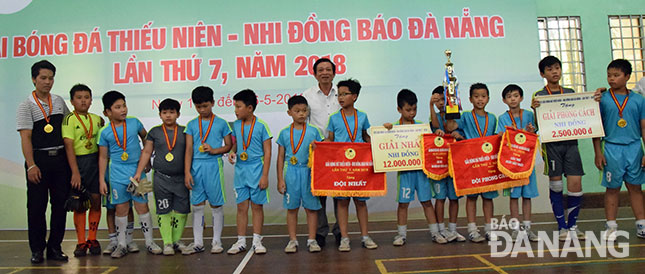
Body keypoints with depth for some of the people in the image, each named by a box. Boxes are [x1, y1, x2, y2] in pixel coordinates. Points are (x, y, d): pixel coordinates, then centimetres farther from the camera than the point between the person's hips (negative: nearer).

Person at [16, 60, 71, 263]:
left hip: (60, 159, 4)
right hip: (39, 160, -4)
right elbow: (25, 138, -10)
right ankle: (37, 250, 14)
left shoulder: (59, 101, 10)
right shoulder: (26, 106, -3)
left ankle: (55, 248, 16)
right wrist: (31, 166, -17)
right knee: (37, 206, 2)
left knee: (60, 204, 6)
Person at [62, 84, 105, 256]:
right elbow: (69, 146, -13)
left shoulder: (97, 119, 9)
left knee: (96, 201, 5)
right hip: (78, 162, -4)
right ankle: (81, 242, 12)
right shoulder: (69, 120, -5)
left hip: (95, 162, 4)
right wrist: (75, 172, -19)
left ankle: (92, 239, 18)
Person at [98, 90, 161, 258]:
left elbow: (146, 138, 19)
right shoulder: (105, 132, -1)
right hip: (118, 175, 0)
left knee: (142, 207, 2)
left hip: (137, 171, 0)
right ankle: (121, 245, 18)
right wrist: (102, 180, 2)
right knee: (121, 209, 5)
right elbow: (103, 157, 4)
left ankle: (149, 242, 14)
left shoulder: (134, 123, 1)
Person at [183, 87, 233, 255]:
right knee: (197, 205, 7)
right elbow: (189, 150, 5)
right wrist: (187, 172, -3)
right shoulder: (192, 125, 8)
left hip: (214, 165, -2)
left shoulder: (221, 123, 3)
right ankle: (198, 242, 16)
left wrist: (214, 150, -13)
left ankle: (216, 241, 15)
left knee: (216, 204, 4)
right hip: (196, 166, 2)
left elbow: (229, 145, 5)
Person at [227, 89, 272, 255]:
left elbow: (267, 152, -7)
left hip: (256, 169, -4)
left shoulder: (261, 126, -8)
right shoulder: (236, 125, 6)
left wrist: (265, 175, -10)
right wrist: (232, 152, -4)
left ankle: (257, 241, 16)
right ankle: (241, 241, 18)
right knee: (241, 207, 8)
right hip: (240, 170, 4)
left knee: (257, 206, 5)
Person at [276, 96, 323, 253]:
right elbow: (281, 157, 6)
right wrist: (280, 179, 2)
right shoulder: (284, 133, 4)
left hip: (309, 172, 0)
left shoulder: (313, 131, 2)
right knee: (291, 208, 7)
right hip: (291, 172, 1)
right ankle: (292, 240, 18)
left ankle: (312, 240, 15)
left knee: (311, 207, 4)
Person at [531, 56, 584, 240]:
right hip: (551, 143, -3)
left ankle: (572, 225, 14)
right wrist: (534, 110, -19)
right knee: (555, 184, 0)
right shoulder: (539, 96, 4)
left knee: (575, 183, -3)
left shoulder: (570, 92, 15)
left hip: (570, 143, 3)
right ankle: (562, 227, 11)